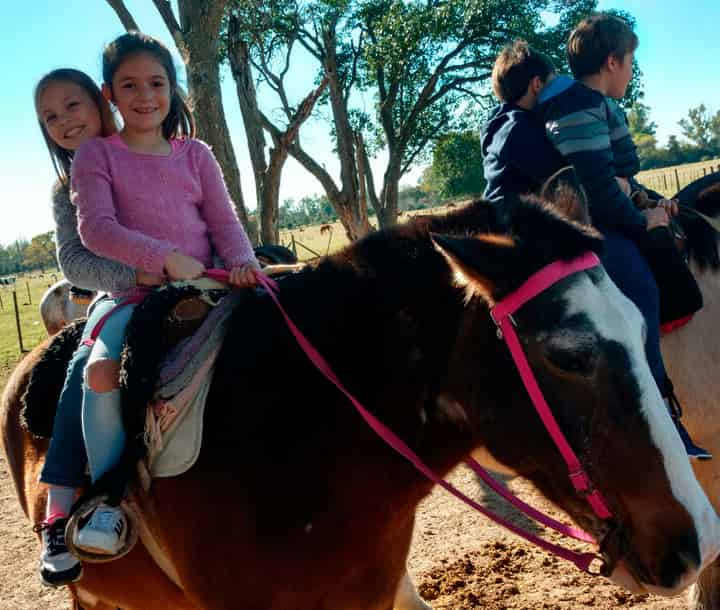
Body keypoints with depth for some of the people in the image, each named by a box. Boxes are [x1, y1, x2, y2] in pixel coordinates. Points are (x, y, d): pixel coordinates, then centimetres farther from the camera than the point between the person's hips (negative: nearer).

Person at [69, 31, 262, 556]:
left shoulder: (195, 154, 14)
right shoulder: (96, 155, 6)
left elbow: (224, 221, 8)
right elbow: (95, 227, -8)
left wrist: (242, 262, -15)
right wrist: (166, 258, -20)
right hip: (134, 296, -2)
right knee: (101, 369, -29)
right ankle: (109, 497, -16)